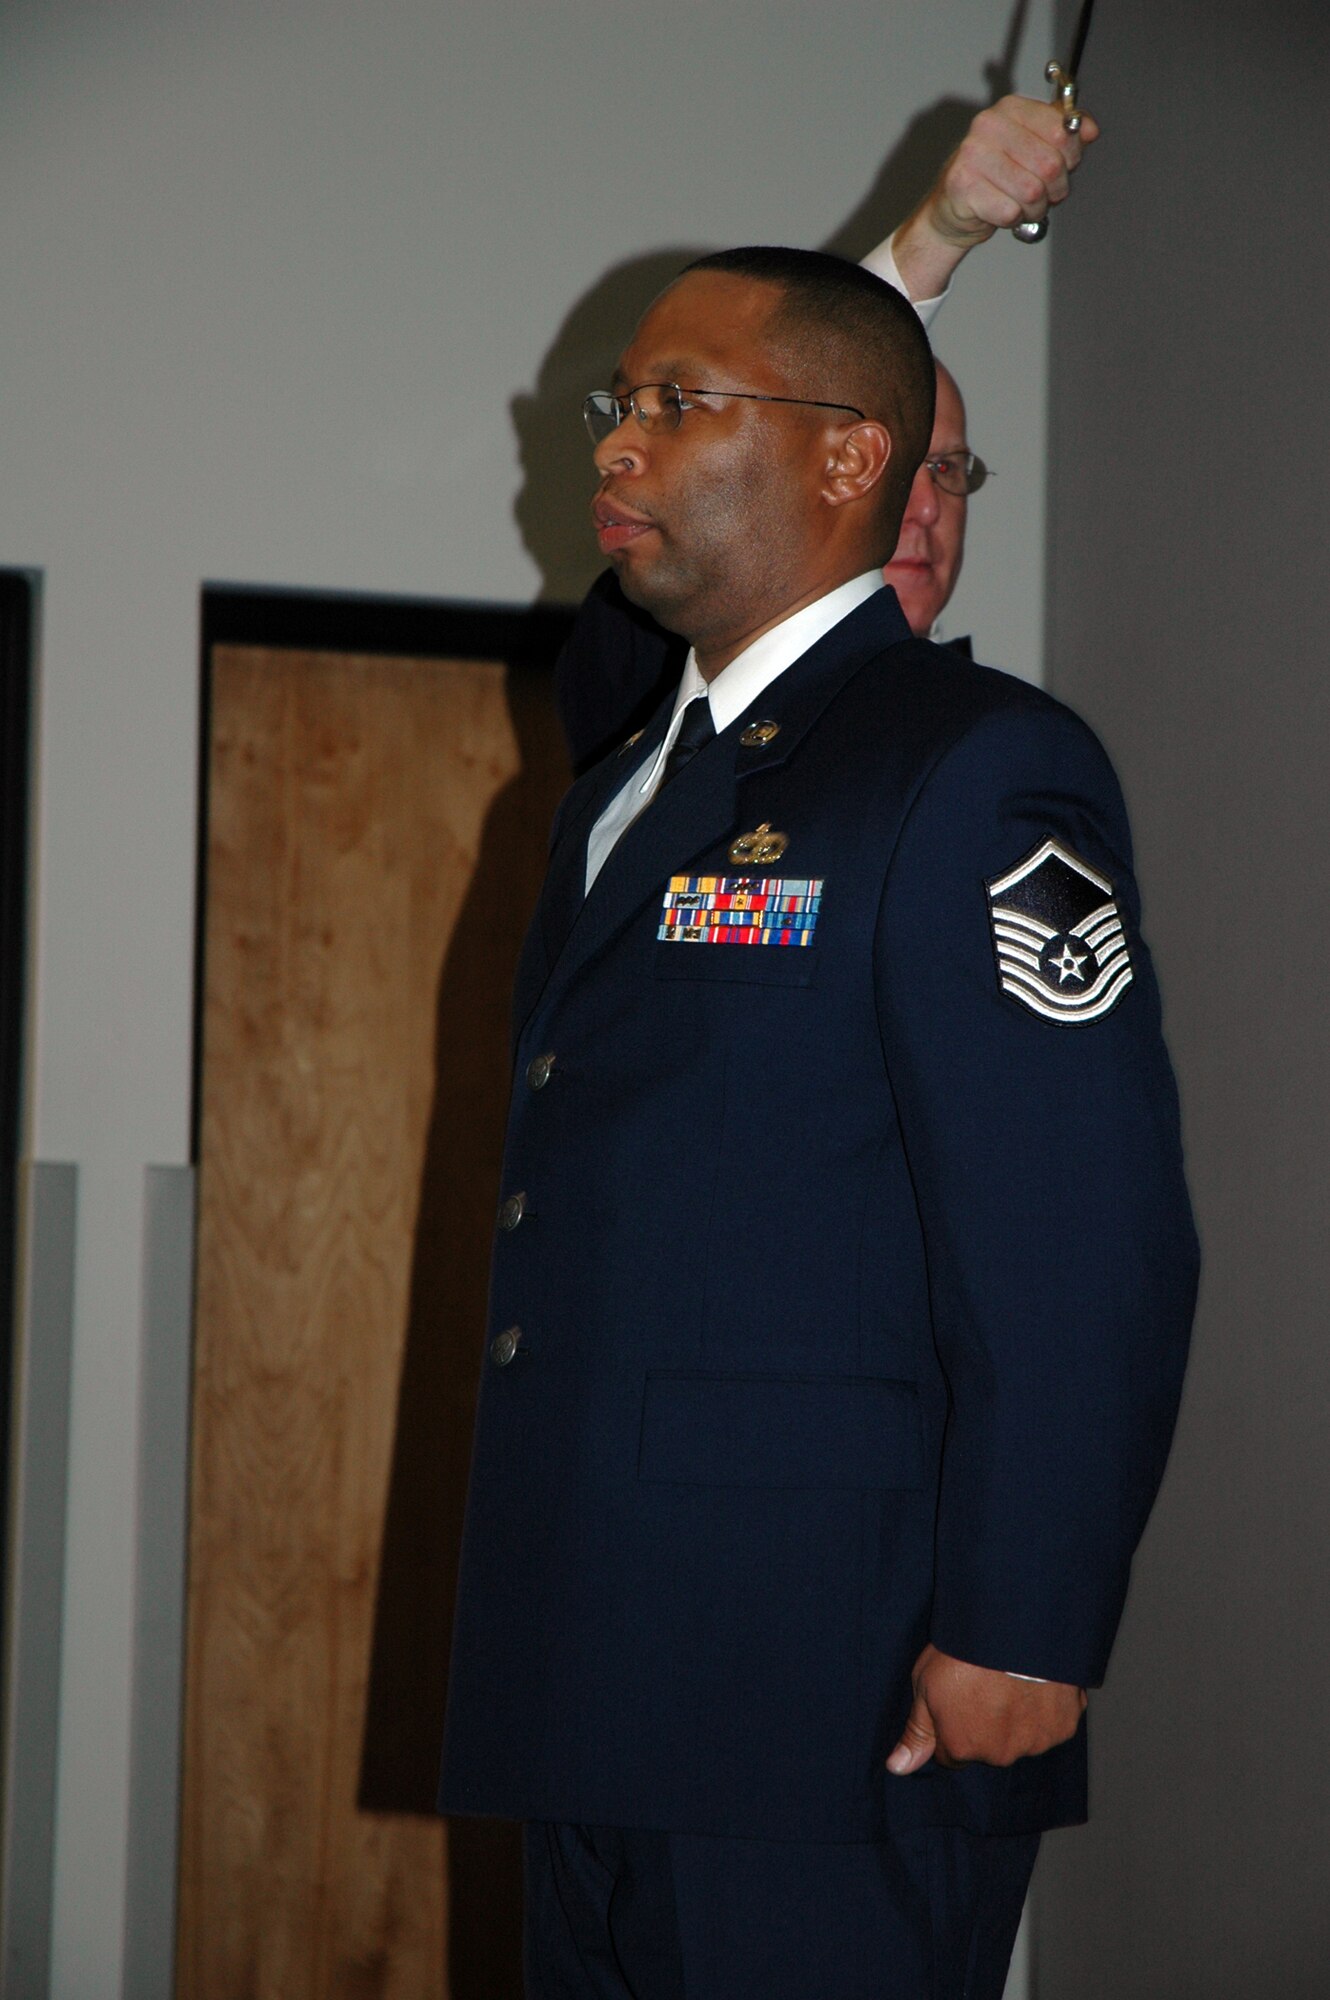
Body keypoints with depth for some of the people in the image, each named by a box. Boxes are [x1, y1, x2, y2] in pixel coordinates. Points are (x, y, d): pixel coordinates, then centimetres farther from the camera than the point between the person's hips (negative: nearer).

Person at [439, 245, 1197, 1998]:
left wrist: (1018, 1640, -20)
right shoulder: (622, 797, 20)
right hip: (600, 1707, 9)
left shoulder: (973, 770, -9)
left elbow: (1087, 1249, -16)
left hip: (841, 1712, -9)